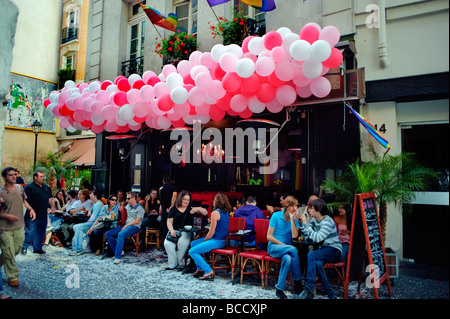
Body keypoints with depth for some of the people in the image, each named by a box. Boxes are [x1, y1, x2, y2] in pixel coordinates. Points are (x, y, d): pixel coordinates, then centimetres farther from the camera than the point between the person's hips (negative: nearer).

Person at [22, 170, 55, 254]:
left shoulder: (46, 187, 15)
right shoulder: (29, 187, -8)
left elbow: (50, 198, 25)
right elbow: (25, 200, -15)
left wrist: (52, 206, 16)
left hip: (43, 215, 7)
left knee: (41, 232, 13)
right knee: (30, 232, -3)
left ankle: (37, 248, 25)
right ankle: (24, 247, 16)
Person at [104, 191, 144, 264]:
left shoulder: (140, 208, -4)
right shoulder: (128, 206, 20)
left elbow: (137, 221, -12)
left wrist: (126, 225, -16)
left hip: (134, 227, -8)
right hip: (126, 225, 8)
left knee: (121, 234, -37)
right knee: (107, 234, -7)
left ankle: (118, 257, -31)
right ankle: (118, 251, -5)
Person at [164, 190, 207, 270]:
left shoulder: (191, 208, 10)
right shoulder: (173, 209, 10)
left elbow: (205, 213, 5)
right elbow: (169, 222, 7)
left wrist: (198, 209, -15)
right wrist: (171, 230, -12)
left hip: (186, 231, -1)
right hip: (175, 230, 1)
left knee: (182, 242, -33)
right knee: (167, 243, -27)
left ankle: (178, 261, -10)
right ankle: (172, 264, -13)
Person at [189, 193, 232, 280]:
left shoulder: (215, 213, -18)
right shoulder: (226, 212, 9)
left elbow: (211, 232, -17)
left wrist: (204, 241, 0)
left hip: (217, 241, -10)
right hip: (223, 240, 10)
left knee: (192, 251, -8)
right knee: (193, 244, 19)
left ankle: (208, 271, -9)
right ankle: (200, 268, 21)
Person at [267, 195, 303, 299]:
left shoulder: (296, 219, 4)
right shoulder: (276, 216, -5)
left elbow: (294, 236, -15)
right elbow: (269, 236, -7)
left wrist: (292, 219, -16)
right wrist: (283, 244, -14)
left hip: (286, 249, 3)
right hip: (273, 247, -3)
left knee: (288, 258, -35)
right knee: (293, 249, -33)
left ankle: (279, 289, -22)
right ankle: (298, 283, -21)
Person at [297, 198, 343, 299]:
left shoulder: (328, 221, -17)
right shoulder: (313, 219, 7)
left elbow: (317, 238, -26)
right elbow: (306, 233, 13)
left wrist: (306, 224, -23)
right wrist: (301, 221, 0)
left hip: (334, 250, -6)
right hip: (323, 249, 6)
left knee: (311, 255, -29)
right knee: (317, 263, -28)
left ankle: (309, 290, -25)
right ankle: (331, 295, -16)